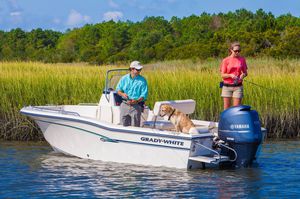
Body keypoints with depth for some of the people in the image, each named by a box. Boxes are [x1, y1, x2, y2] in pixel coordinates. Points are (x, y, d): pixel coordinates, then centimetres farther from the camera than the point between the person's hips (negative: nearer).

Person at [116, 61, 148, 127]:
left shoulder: (142, 80, -2)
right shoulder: (124, 78, 7)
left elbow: (144, 95, -6)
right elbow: (118, 90, 12)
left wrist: (136, 101, -23)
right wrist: (122, 94, -10)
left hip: (136, 105, -3)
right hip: (124, 104, 3)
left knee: (135, 125, -6)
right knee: (124, 124, 6)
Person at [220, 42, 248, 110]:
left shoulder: (242, 59, 4)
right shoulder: (226, 60, -2)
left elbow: (245, 72, 10)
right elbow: (222, 75, -2)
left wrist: (243, 75, -14)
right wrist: (230, 75, -21)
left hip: (238, 87, 1)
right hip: (227, 86, -1)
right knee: (226, 108, 2)